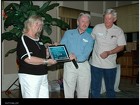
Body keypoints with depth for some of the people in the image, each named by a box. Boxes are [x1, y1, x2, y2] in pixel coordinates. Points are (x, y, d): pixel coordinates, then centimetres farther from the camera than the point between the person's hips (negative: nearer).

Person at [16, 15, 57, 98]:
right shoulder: (24, 39, -10)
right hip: (29, 76, -8)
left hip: (43, 75, 8)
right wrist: (46, 61, -19)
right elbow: (28, 59, -22)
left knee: (45, 96, 11)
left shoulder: (39, 40, 16)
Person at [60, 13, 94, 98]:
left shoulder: (89, 38, 6)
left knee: (84, 93, 9)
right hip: (69, 65, -1)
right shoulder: (68, 33, 8)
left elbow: (85, 55, -7)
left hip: (83, 66, 1)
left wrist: (76, 58, -25)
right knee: (68, 93, 3)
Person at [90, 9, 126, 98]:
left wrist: (109, 53, -17)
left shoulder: (119, 31, -3)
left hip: (110, 65, 0)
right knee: (95, 89, 8)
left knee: (110, 88, 15)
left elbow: (121, 47, -2)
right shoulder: (97, 27, 0)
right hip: (96, 63, 1)